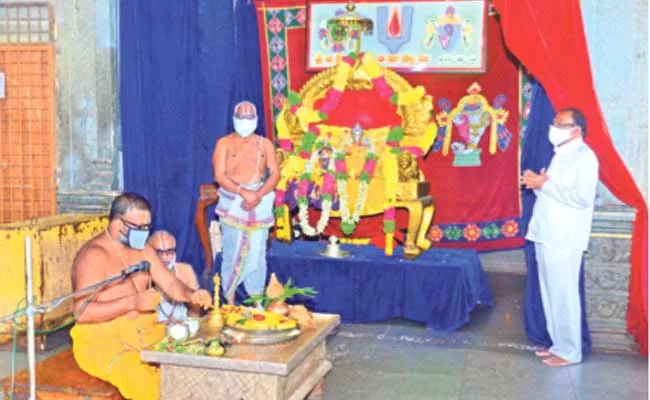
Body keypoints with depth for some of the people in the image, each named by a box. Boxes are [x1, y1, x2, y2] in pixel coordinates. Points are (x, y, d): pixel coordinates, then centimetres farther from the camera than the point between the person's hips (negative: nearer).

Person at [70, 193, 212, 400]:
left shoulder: (143, 249, 10)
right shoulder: (93, 255, -15)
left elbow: (170, 283, 10)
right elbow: (82, 312, -22)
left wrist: (190, 295, -12)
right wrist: (132, 302, -30)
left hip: (145, 331, 7)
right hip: (102, 339, -7)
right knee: (142, 382, -31)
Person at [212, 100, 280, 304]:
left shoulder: (265, 144, 11)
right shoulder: (224, 143, 4)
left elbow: (275, 174, 3)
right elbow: (219, 175, -7)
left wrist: (259, 194, -14)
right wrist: (244, 192, -19)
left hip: (260, 201, 2)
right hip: (232, 201, -2)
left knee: (257, 253, 2)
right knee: (232, 253, -2)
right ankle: (230, 301, 6)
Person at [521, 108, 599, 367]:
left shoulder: (584, 156, -11)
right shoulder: (561, 155, 17)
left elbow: (583, 197, -22)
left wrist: (545, 185, -19)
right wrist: (537, 184, 0)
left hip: (564, 239, -9)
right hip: (547, 235, 9)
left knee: (563, 295, -3)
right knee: (551, 294, 13)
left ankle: (570, 351, 8)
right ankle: (559, 344, 24)